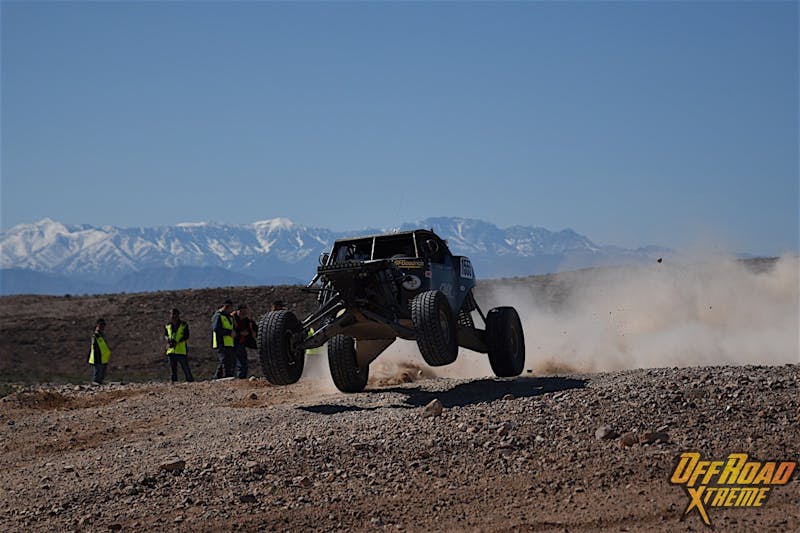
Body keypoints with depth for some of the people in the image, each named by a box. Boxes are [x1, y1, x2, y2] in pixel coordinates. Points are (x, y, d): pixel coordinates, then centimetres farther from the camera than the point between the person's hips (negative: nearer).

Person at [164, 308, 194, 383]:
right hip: (171, 351, 4)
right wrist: (168, 339, -7)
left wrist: (177, 342, -21)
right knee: (173, 368, 8)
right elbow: (165, 335, 17)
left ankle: (191, 381, 8)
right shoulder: (168, 325, 8)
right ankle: (174, 382, 14)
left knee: (185, 367, -2)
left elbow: (186, 336, -9)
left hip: (182, 350, -4)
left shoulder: (184, 325, -5)